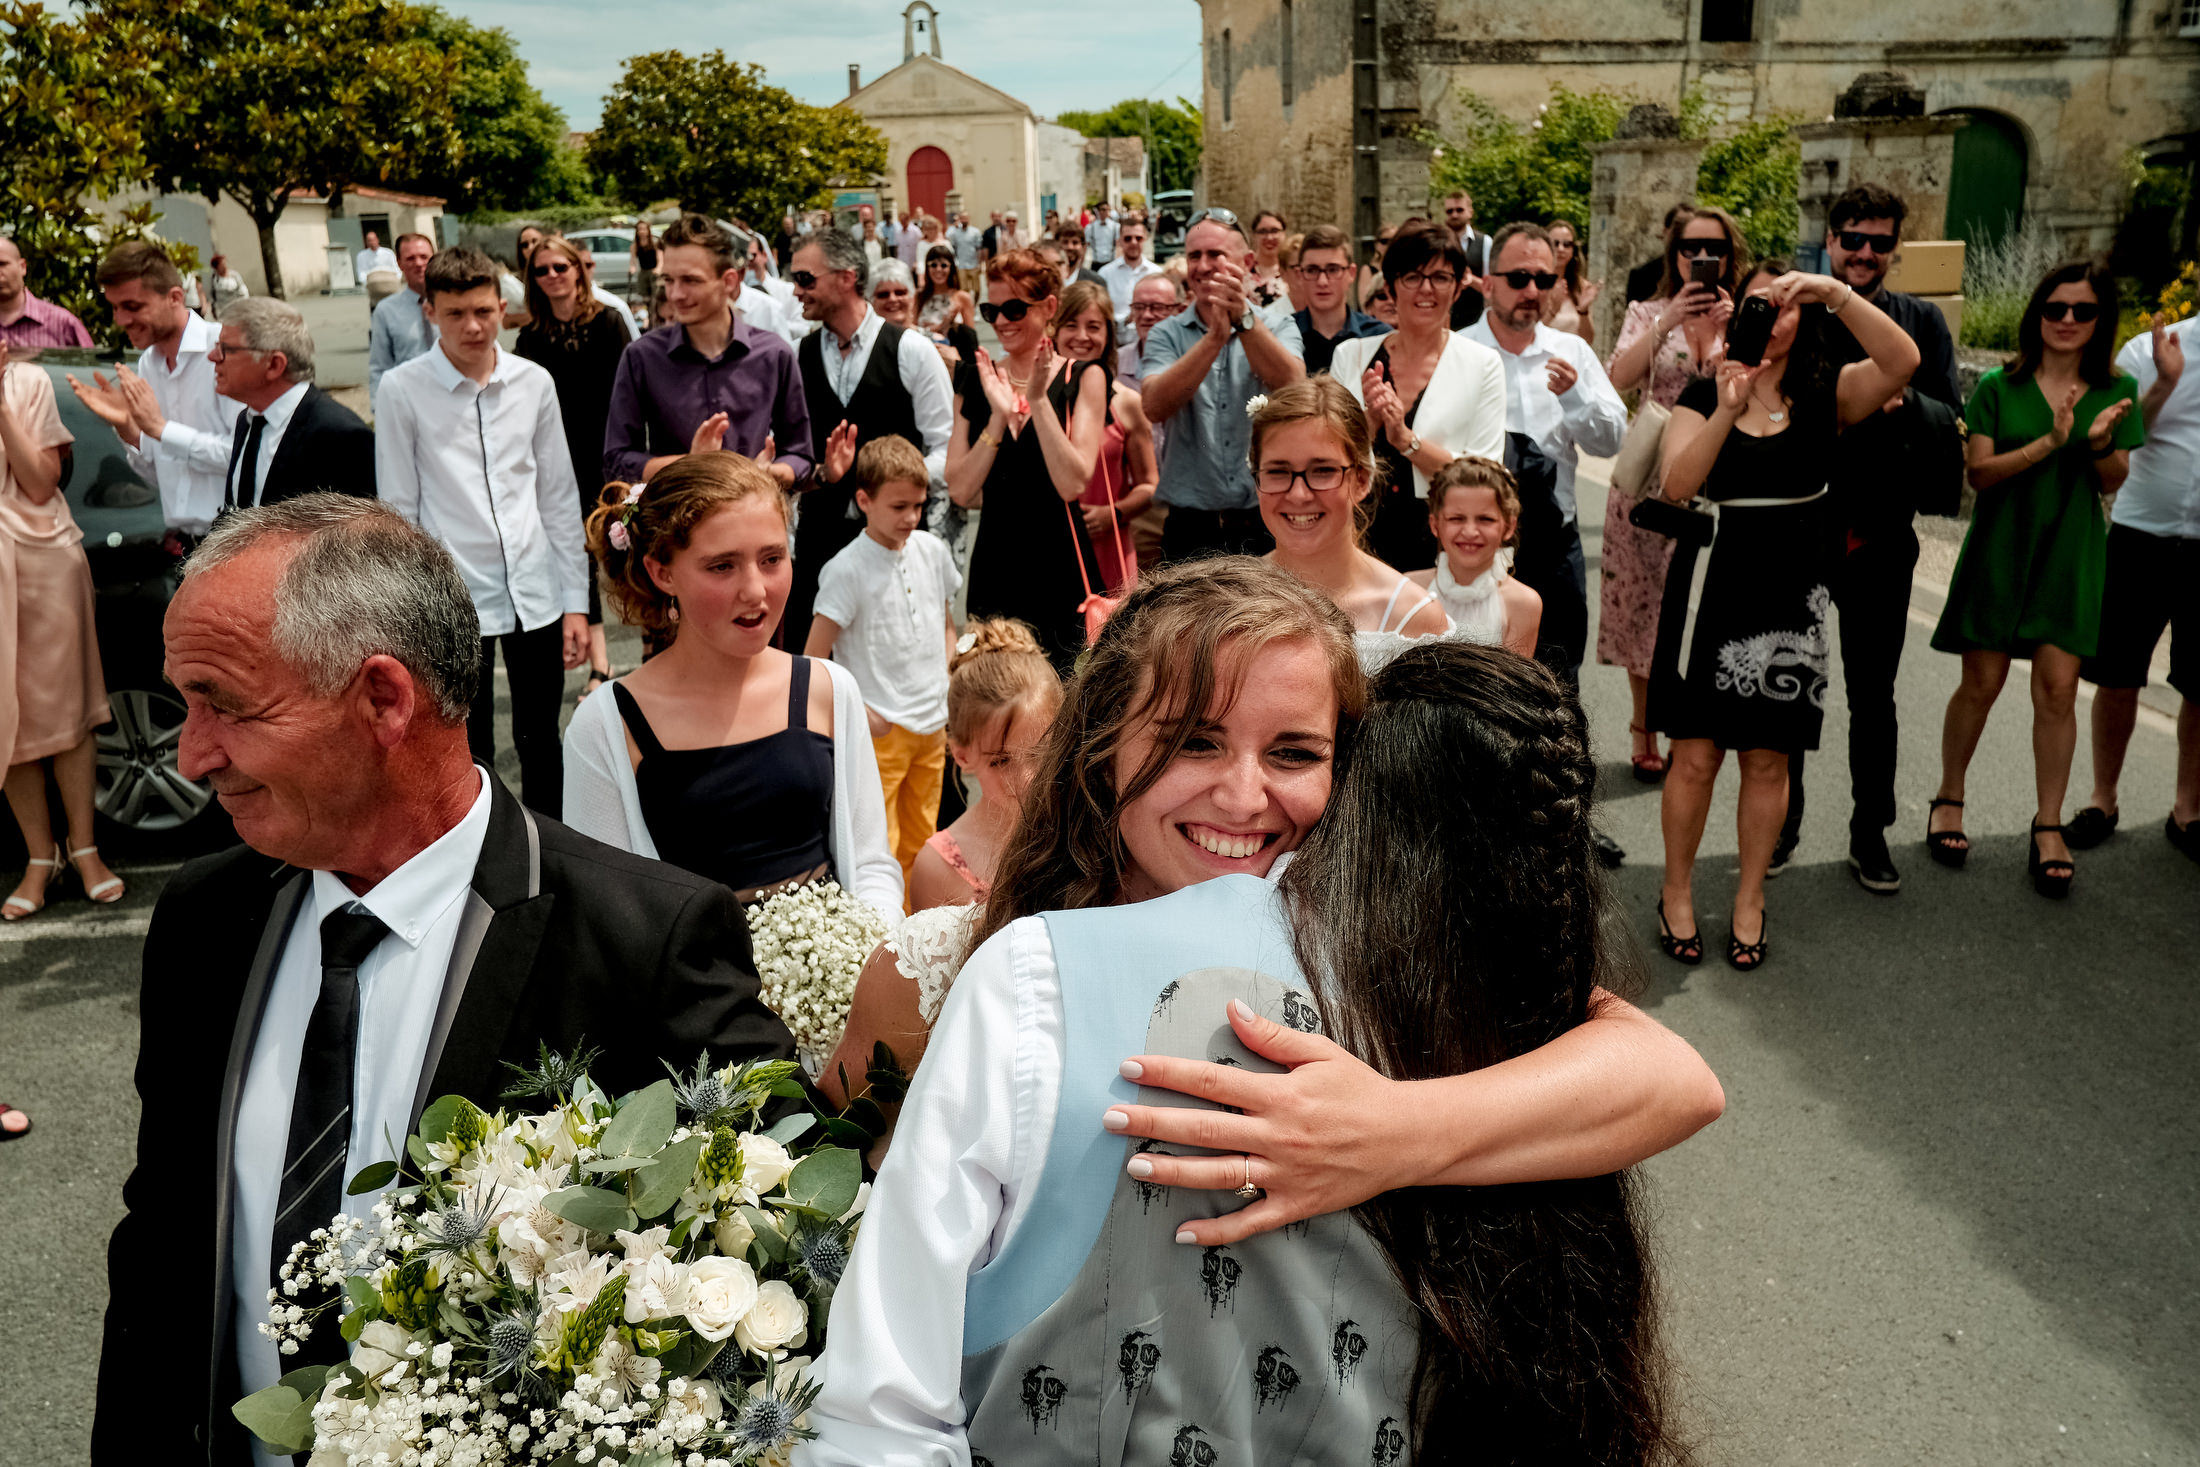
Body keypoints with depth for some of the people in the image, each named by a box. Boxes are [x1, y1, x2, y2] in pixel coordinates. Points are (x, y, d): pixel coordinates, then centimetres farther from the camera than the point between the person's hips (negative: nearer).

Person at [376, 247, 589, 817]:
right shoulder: (403, 390, -4)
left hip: (536, 593, 3)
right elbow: (399, 512, -2)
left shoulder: (534, 382, 3)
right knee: (470, 758, 6)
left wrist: (576, 600, 4)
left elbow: (560, 496, 7)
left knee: (541, 746, 13)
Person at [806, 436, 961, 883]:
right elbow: (813, 661, -13)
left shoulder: (932, 550, 5)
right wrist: (858, 713, -16)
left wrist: (947, 688, 10)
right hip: (881, 731, -6)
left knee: (920, 845, 15)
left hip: (933, 728, 6)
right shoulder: (847, 569, -13)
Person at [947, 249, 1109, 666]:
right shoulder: (976, 381, 8)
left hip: (1061, 571, -3)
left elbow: (1072, 483, -13)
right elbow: (960, 490, -1)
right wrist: (999, 416, -11)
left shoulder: (1082, 378, 0)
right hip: (994, 569, 3)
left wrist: (1038, 400, -15)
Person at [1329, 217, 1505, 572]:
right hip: (1363, 540, 1)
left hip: (1444, 547, -1)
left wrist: (1406, 439, -14)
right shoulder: (1350, 355, 6)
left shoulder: (1483, 365, 2)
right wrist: (1369, 421, -13)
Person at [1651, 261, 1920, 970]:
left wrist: (1837, 292, -25)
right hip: (1712, 582, -1)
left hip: (1790, 590, 1)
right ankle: (1677, 893, 20)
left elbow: (1902, 361, -18)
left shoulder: (1827, 392, 3)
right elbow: (1677, 485, -14)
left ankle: (1750, 899, 24)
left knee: (1768, 758, 8)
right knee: (1696, 755, 1)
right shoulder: (1704, 393, 2)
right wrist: (1727, 411, -25)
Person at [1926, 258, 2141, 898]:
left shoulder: (2116, 391, 5)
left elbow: (2113, 483, 7)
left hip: (2070, 556, 1)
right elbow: (1980, 471, -8)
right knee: (1981, 684, 2)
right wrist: (2050, 442, -21)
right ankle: (1948, 799, 22)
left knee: (2057, 688, -3)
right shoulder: (2000, 386, -1)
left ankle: (2049, 824, 9)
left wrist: (2099, 442, -14)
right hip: (2000, 550, -1)